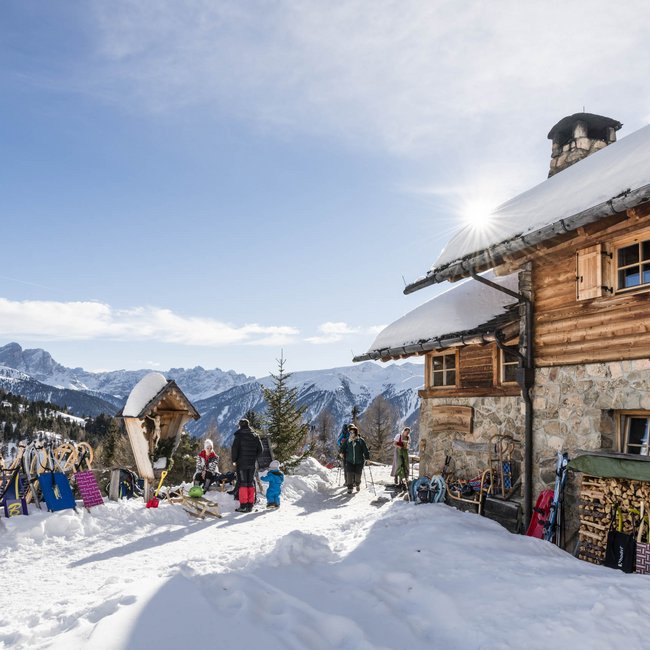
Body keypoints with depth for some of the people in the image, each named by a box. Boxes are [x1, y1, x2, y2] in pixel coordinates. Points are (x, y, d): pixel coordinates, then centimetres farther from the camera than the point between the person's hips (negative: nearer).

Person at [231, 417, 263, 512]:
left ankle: (243, 505, -3)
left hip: (241, 463, -4)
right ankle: (250, 505, 11)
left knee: (242, 483, -1)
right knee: (251, 483, 10)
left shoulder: (239, 435, -8)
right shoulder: (255, 436, 7)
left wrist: (234, 460, 0)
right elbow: (260, 449, 8)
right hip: (252, 464, 4)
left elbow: (234, 448, -13)